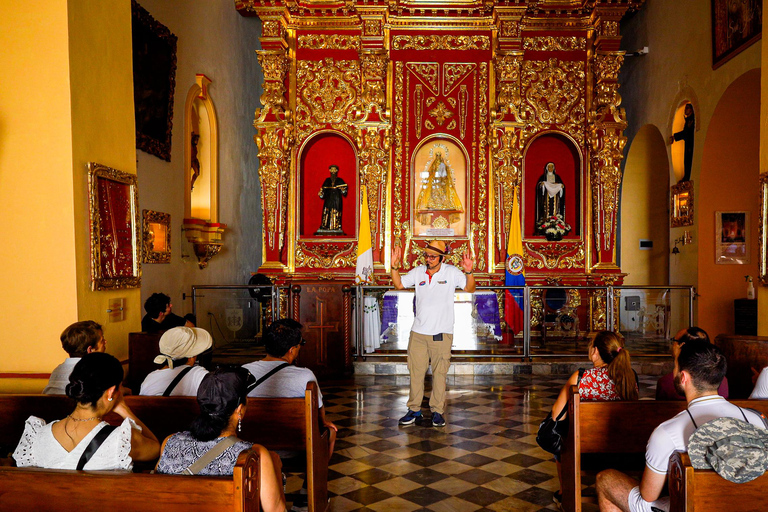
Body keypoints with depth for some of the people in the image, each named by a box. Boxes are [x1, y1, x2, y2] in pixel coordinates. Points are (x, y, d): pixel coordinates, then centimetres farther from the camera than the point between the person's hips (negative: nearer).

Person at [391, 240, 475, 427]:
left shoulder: (452, 272, -2)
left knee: (439, 373, 4)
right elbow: (399, 285, 13)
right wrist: (395, 267, -1)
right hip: (418, 332, 3)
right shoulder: (418, 272, 6)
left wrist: (468, 272, -25)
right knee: (415, 371, 6)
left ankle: (437, 411, 17)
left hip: (441, 334, -2)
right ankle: (414, 410, 18)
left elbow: (470, 289, -8)